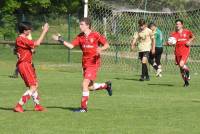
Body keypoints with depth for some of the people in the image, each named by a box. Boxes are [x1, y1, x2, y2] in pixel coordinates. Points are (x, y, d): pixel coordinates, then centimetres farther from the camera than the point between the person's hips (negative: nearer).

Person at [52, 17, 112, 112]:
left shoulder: (95, 35, -10)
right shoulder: (80, 37, 5)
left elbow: (107, 45, -5)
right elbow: (71, 46, 0)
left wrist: (101, 49, -25)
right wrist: (61, 40, -9)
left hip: (93, 63, -7)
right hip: (85, 64, 7)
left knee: (85, 84, -14)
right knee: (90, 87, 14)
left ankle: (83, 107, -6)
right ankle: (106, 85, 40)